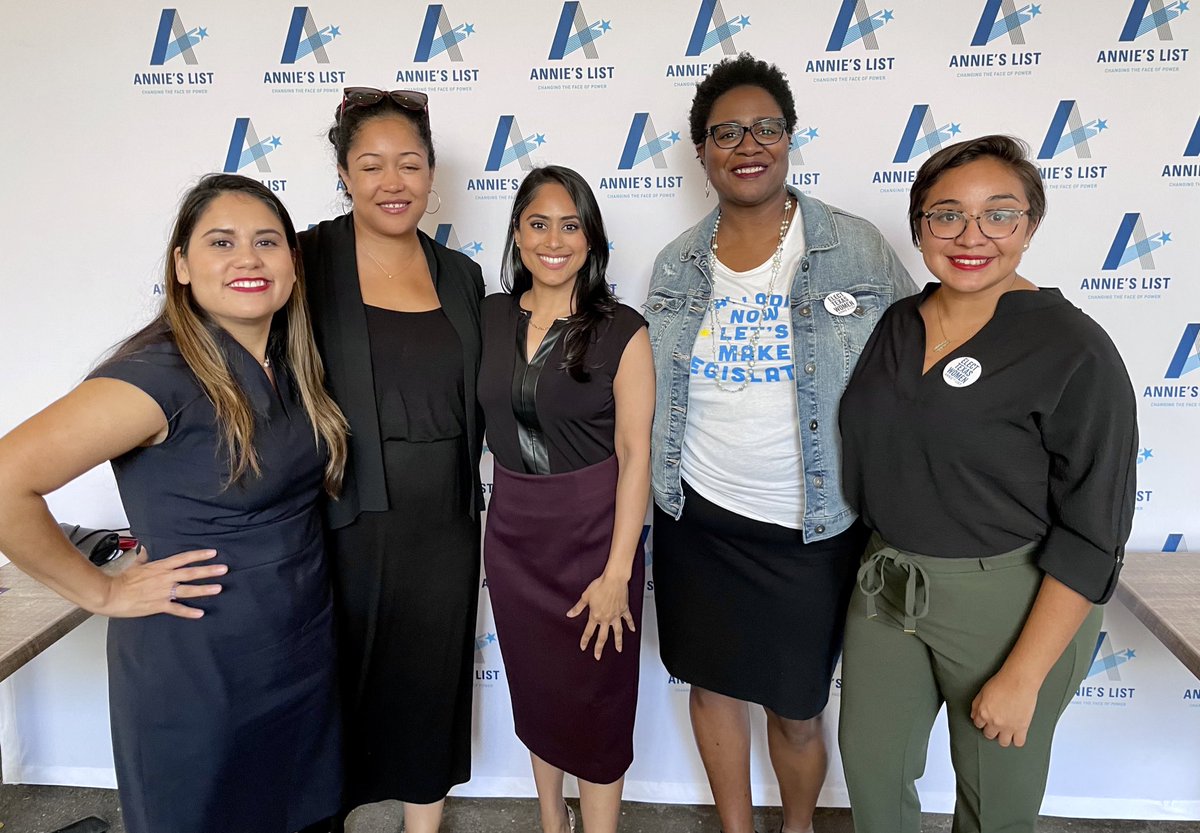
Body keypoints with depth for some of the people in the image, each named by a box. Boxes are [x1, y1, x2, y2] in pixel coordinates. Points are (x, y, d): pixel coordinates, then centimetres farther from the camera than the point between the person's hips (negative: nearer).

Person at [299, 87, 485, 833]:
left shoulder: (460, 274, 7)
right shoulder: (306, 261, -6)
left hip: (444, 527, 4)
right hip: (342, 525, -3)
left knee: (431, 690, 17)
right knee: (339, 690, 13)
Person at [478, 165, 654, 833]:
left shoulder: (621, 331, -11)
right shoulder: (489, 318, 1)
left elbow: (634, 453, -13)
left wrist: (617, 572, -16)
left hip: (593, 532, -4)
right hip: (513, 530, 4)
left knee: (595, 697, 8)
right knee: (535, 689, 19)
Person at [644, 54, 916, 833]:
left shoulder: (858, 248, -8)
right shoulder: (677, 263, 2)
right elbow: (654, 396, 9)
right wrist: (656, 494, 10)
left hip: (813, 531, -2)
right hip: (698, 516, 3)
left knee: (797, 709, 13)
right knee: (715, 683, 17)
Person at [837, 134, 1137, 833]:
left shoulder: (1074, 350, -16)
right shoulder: (897, 325, 1)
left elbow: (1092, 534, -15)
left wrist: (1023, 676, -15)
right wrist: (875, 565, 11)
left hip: (1008, 605, -5)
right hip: (886, 587, 5)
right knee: (871, 766, 19)